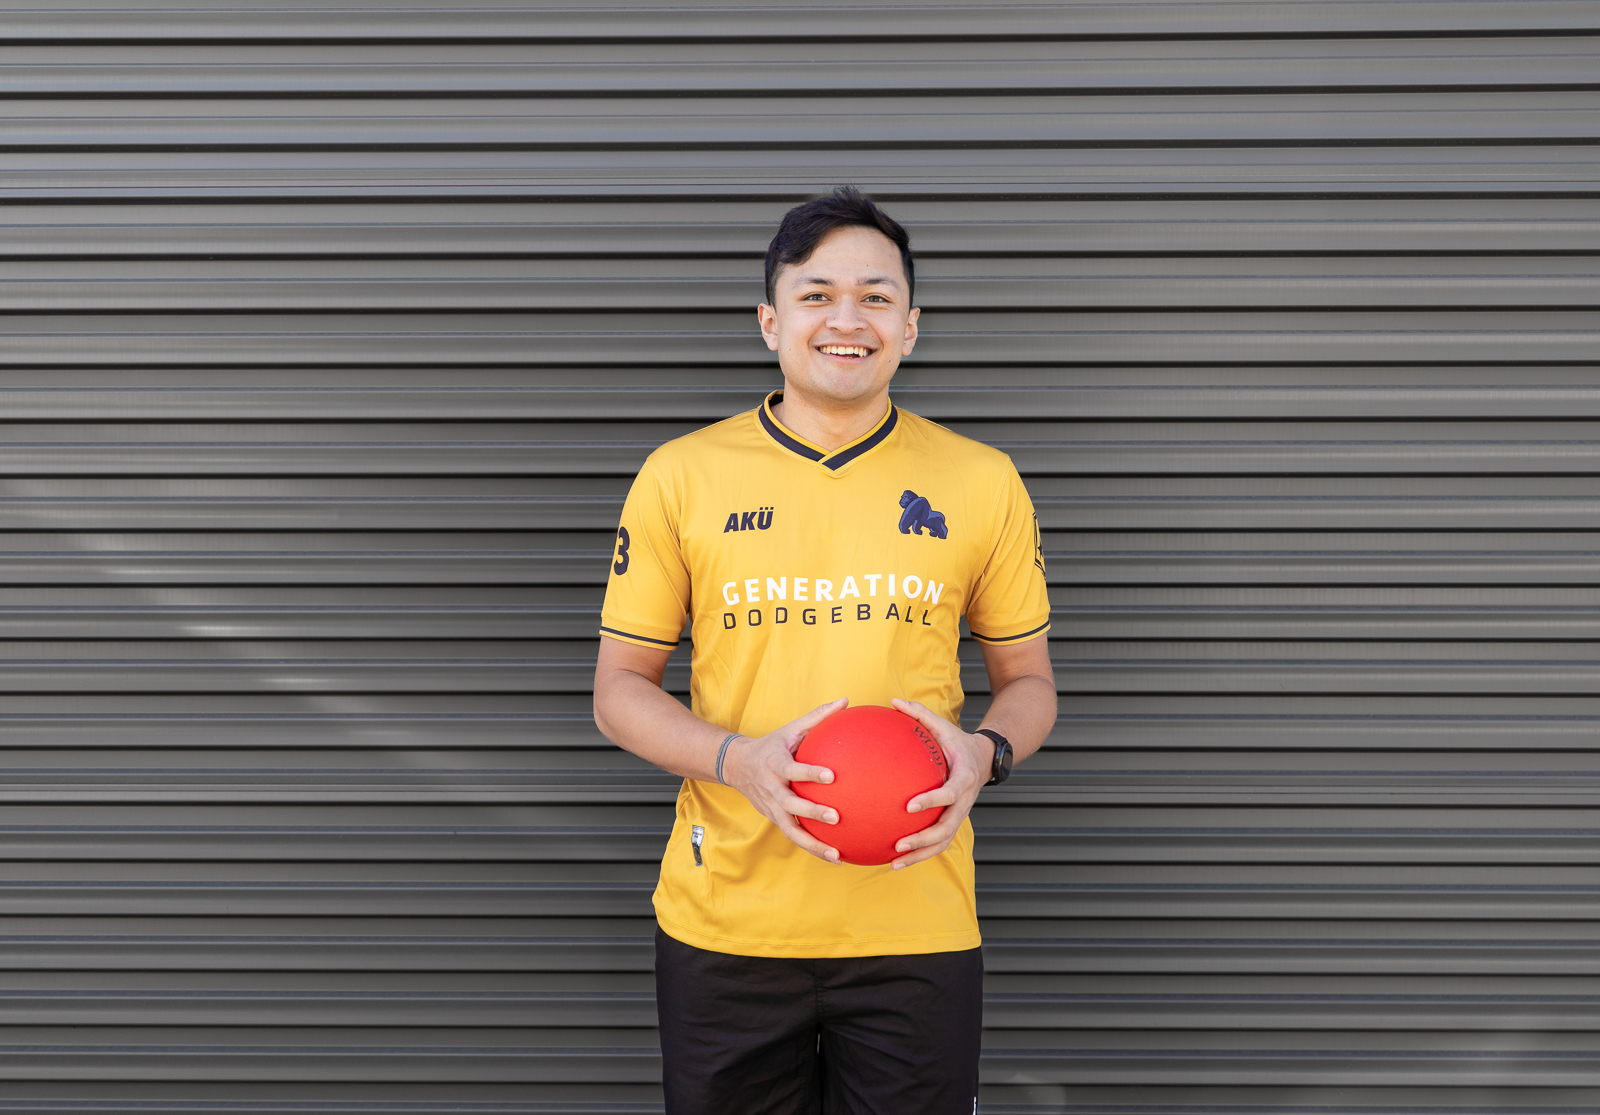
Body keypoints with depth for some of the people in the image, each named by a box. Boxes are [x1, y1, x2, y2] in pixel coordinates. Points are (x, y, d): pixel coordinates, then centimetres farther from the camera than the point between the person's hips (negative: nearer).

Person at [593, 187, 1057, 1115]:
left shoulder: (984, 483, 3)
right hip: (724, 924, 0)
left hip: (917, 925, 1)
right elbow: (621, 689, 4)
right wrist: (738, 759, -15)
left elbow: (1029, 680, 11)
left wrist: (986, 755, -12)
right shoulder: (681, 477, 1)